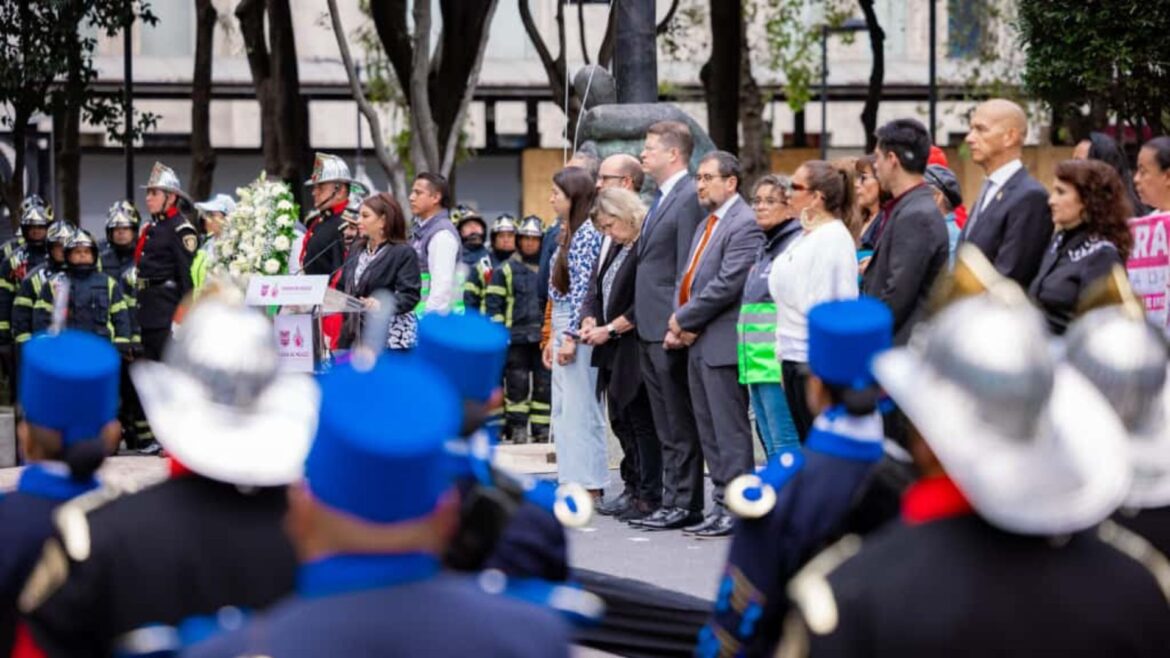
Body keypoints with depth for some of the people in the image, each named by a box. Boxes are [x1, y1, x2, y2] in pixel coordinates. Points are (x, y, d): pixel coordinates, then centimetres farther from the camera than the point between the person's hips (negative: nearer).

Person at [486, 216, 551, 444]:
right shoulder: (505, 270, 6)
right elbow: (494, 304, 2)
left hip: (544, 336, 3)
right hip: (516, 337, -2)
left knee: (544, 383, 2)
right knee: (517, 383, -3)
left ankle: (542, 429, 7)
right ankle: (517, 427, 2)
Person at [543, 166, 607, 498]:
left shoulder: (586, 234, -13)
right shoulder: (570, 232, 16)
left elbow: (582, 289, -18)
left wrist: (571, 337, -20)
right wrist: (553, 338, 18)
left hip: (576, 329, -10)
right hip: (564, 329, 10)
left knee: (580, 409, -7)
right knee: (564, 410, 11)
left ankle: (589, 488, -4)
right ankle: (573, 483, 15)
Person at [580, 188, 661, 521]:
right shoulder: (616, 247, 16)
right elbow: (597, 291, 19)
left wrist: (610, 329, -15)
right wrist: (590, 320, 1)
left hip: (636, 351, -10)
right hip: (615, 353, 10)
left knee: (642, 422, -5)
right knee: (621, 421, 12)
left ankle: (649, 497, 0)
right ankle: (633, 488, 20)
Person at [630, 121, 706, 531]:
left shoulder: (690, 198, -12)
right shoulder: (661, 200, 18)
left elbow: (688, 269, -16)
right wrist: (635, 320, 16)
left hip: (669, 331, -10)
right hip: (650, 329, 10)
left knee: (680, 425, -5)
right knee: (667, 426, 12)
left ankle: (683, 505, -2)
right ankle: (673, 502, 15)